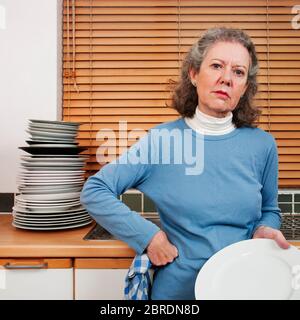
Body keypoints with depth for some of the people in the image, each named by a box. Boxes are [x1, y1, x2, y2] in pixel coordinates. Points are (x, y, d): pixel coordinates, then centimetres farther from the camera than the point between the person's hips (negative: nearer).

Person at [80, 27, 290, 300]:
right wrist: (147, 235, -17)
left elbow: (269, 210, 9)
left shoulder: (262, 144, -8)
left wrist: (264, 230, -13)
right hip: (178, 288, -1)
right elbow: (94, 191, -12)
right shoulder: (162, 139, -15)